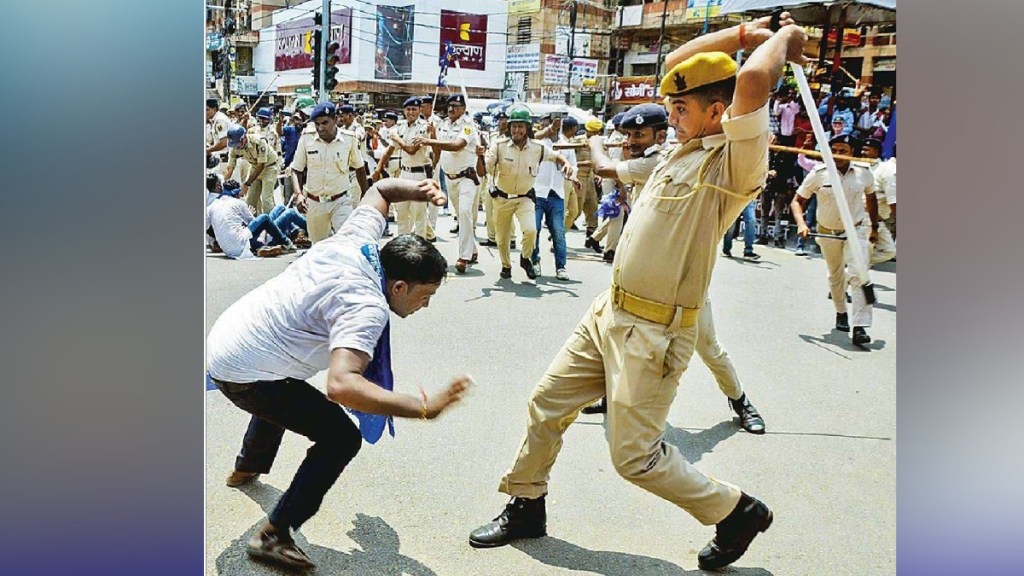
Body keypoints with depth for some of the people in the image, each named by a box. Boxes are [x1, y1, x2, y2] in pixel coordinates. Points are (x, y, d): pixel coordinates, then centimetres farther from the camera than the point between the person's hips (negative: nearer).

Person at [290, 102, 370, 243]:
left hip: (340, 201, -2)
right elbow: (296, 170, 0)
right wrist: (298, 194, -17)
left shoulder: (349, 139, -8)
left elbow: (359, 168, 7)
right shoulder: (306, 138, -7)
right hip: (314, 203, 2)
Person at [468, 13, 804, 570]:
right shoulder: (690, 143, 10)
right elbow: (675, 63, 19)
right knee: (547, 404, 14)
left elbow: (752, 78, -33)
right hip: (608, 313, 9)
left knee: (636, 456, -2)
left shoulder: (736, 161, -16)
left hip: (654, 332, -9)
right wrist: (743, 32, 14)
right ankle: (526, 507, 34)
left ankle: (737, 512, 20)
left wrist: (785, 37, -12)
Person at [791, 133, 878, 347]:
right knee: (835, 275, 17)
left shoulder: (864, 173, -7)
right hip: (827, 233, 1)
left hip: (856, 231, -1)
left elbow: (871, 199, 11)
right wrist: (801, 223, -25)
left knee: (859, 276, -17)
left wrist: (875, 228, 15)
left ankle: (860, 328, -18)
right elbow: (797, 201, -7)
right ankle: (841, 313, 42)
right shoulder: (819, 174, -13)